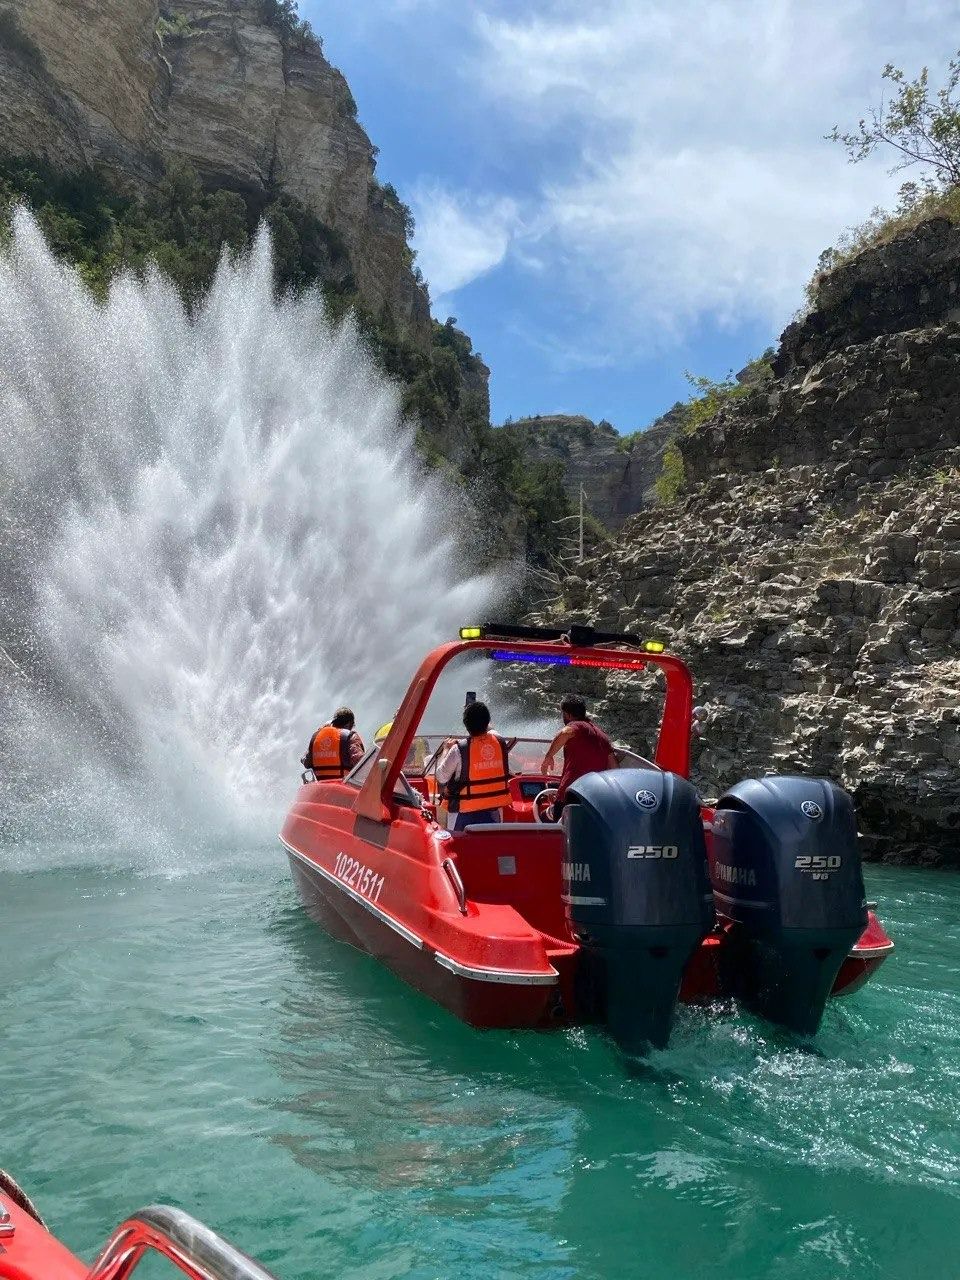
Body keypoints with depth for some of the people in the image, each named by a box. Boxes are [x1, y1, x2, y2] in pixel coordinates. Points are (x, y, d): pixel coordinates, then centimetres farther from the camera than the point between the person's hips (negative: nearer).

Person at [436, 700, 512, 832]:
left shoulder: (459, 749, -21)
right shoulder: (501, 742, -8)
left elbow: (441, 777, -11)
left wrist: (447, 749, 3)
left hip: (465, 813, -4)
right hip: (493, 811, 4)